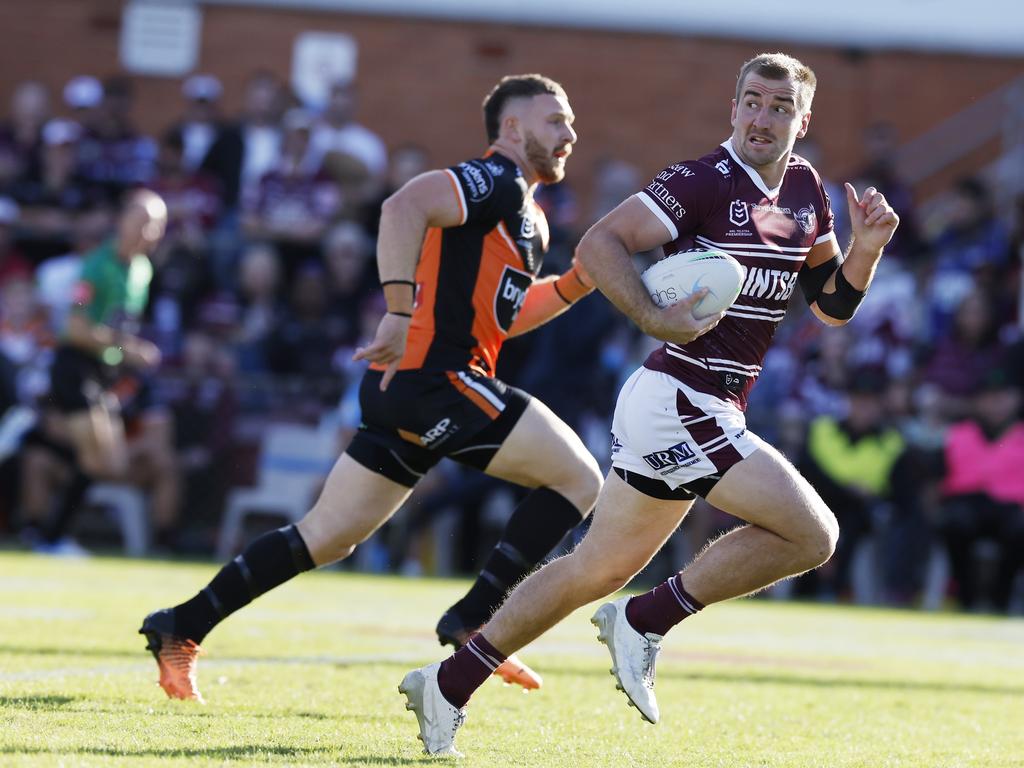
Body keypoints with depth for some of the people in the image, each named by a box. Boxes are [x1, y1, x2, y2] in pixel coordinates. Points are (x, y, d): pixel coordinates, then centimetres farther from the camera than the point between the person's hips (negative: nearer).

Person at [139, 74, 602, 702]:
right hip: (435, 375, -10)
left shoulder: (530, 219, 24)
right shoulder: (494, 180, -7)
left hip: (405, 389, 10)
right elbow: (404, 207, -24)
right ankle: (474, 622, -6)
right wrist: (401, 310, -31)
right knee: (579, 477, -7)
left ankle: (181, 629, 14)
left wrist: (575, 284, 17)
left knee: (327, 537, 13)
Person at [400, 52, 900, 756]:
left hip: (705, 413, 9)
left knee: (598, 571, 13)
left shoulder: (806, 191, 13)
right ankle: (646, 620, -6)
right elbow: (599, 244, -16)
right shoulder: (704, 182, -12)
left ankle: (450, 685, 18)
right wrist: (657, 319, -28)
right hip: (678, 401, -9)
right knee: (811, 534, -15)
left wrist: (867, 248, 0)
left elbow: (833, 305, 18)